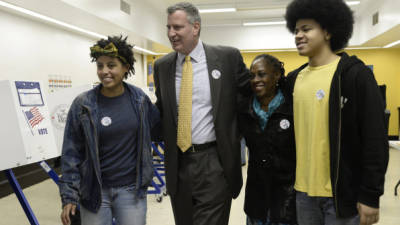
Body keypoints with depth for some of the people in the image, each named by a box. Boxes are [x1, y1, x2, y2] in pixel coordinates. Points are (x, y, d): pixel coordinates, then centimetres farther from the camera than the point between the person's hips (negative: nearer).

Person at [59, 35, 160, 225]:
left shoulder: (139, 98, -2)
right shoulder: (82, 104, -8)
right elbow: (71, 153, -4)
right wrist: (69, 196, -4)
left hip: (131, 189, 1)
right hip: (95, 192, -1)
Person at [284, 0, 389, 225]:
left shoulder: (355, 74, -9)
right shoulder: (294, 78, 6)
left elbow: (375, 138, -11)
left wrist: (370, 194, -12)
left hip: (343, 191, -5)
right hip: (304, 190, 5)